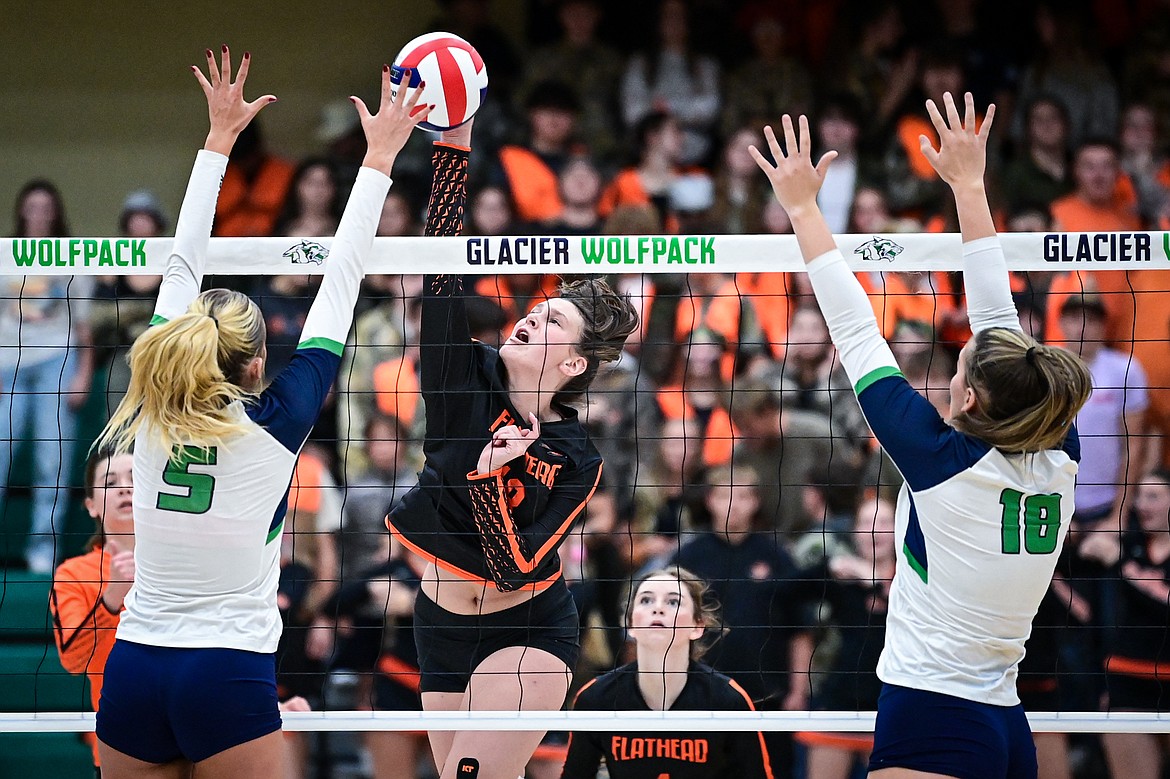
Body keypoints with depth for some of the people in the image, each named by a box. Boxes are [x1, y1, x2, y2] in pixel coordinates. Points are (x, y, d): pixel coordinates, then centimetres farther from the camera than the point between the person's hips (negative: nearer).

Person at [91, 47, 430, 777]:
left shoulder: (154, 412, 2)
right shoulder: (276, 423, -7)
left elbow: (182, 267, 11)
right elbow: (341, 284, -1)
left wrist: (220, 137, 18)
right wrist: (380, 156, 5)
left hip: (133, 670, 4)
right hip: (230, 677, -4)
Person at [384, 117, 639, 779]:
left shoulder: (576, 459, -15)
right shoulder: (467, 380, -8)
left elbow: (516, 569, -22)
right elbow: (442, 265, -17)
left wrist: (487, 478, -35)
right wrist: (455, 148, -26)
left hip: (527, 632, -4)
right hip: (441, 623, 4)